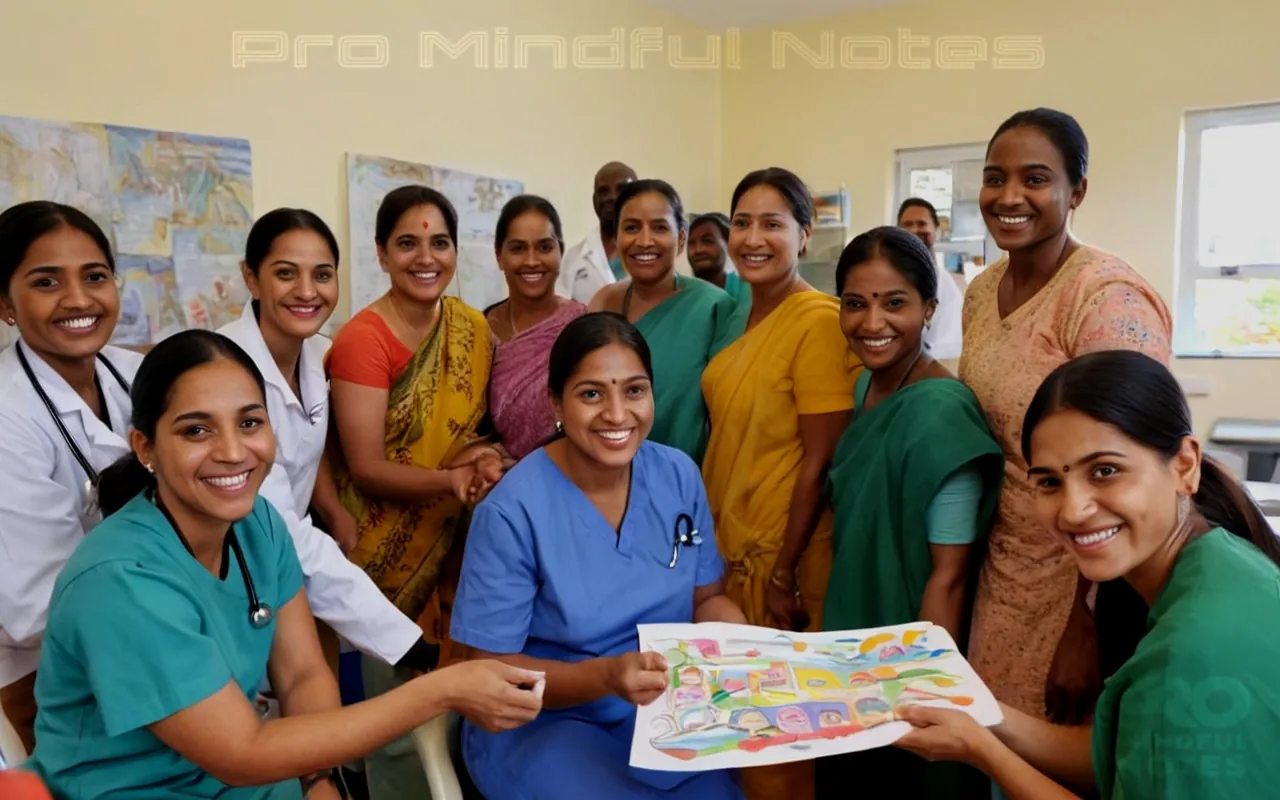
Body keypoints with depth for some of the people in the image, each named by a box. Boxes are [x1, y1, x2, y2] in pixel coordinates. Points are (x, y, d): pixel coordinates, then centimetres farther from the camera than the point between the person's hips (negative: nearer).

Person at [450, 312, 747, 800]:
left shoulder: (678, 475, -5)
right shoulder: (512, 511, -19)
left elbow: (706, 598, 6)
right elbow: (493, 670, -14)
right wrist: (605, 675, -29)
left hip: (666, 708, 4)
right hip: (541, 723, -4)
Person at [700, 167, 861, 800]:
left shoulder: (820, 320, -17)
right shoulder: (742, 316, 7)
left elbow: (820, 461, -18)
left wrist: (784, 572, -15)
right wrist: (710, 531, 11)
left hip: (780, 552, -7)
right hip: (726, 540, 7)